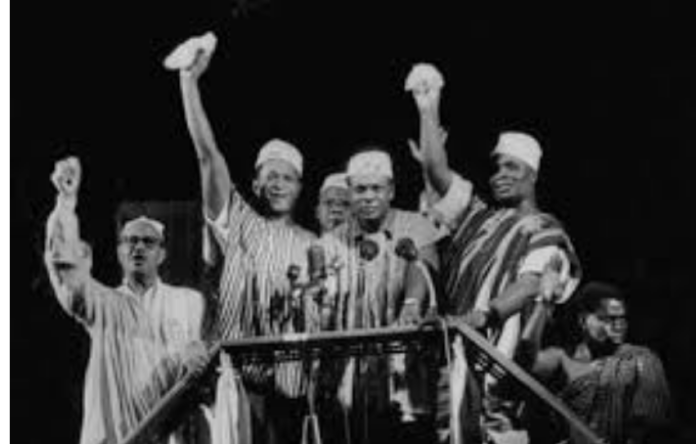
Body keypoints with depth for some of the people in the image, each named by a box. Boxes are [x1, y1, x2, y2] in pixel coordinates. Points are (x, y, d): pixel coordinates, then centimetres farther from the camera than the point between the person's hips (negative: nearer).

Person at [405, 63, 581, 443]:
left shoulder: (544, 230, 7)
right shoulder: (477, 217, 24)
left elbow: (531, 284, -10)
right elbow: (438, 174, 13)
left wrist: (486, 313, -27)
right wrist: (429, 110, 9)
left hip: (500, 355, -5)